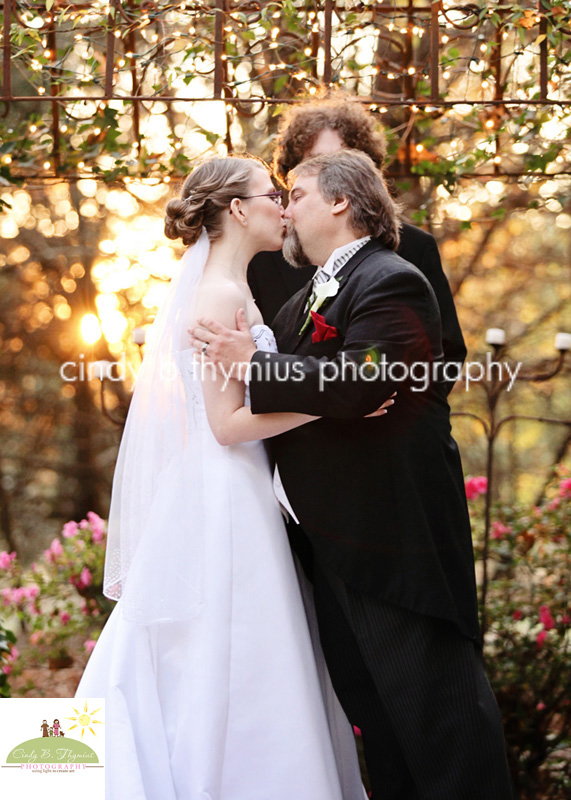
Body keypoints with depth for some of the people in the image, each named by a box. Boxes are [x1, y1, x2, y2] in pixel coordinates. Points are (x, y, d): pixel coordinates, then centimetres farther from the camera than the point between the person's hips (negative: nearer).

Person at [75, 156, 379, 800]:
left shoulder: (226, 291, 15)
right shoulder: (222, 296, -15)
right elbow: (228, 424, -19)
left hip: (234, 493, 10)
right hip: (225, 503, -10)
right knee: (229, 667, -3)